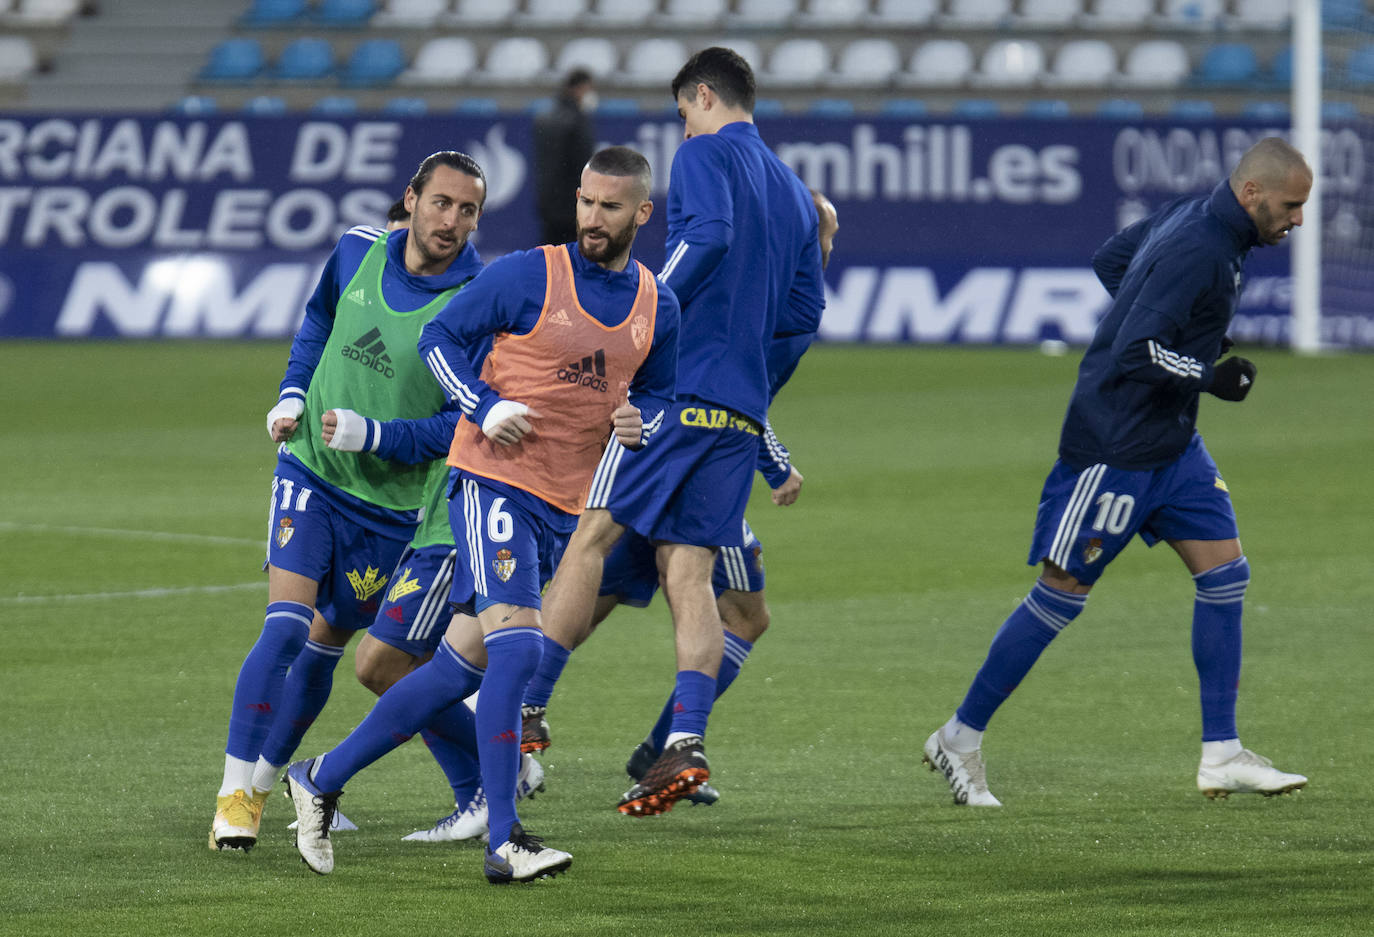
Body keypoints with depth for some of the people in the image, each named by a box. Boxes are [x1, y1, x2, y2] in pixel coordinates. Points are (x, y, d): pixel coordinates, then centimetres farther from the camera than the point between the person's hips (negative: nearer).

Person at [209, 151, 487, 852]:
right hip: (310, 472, 1)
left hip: (391, 501, -1)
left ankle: (264, 780, 28)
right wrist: (293, 395, 6)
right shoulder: (358, 251, -3)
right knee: (285, 627, -14)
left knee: (324, 645, 9)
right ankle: (235, 794, -11)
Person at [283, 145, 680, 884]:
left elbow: (658, 394, 21)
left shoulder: (657, 307, 8)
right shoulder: (528, 276, -7)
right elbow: (440, 337, 0)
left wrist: (639, 424, -2)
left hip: (565, 506, 6)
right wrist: (486, 408, -14)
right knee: (516, 647, -20)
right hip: (494, 481, -6)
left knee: (463, 664, 6)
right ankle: (504, 842, -19)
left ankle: (322, 780, 19)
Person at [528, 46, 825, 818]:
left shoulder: (706, 155, 0)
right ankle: (686, 741, -12)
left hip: (679, 384, -7)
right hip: (741, 409, 7)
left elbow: (709, 235, -20)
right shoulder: (794, 191, 22)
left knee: (592, 537, -3)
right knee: (690, 570, 2)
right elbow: (805, 313, 20)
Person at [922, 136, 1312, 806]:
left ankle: (1221, 757, 5)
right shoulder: (1197, 250, -24)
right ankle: (960, 739, 11)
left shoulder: (1191, 218, 5)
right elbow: (1136, 352, -28)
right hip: (1115, 445, -10)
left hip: (1171, 441, 10)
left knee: (1225, 572, 3)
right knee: (1063, 591, -1)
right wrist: (1214, 379, -17)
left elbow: (1108, 261, 19)